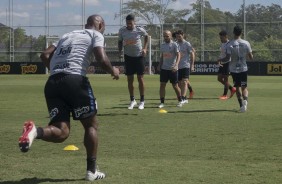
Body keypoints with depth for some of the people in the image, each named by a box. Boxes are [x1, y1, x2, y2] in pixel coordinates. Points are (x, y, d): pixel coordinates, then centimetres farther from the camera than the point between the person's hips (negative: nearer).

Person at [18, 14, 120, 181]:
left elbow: (45, 55, 21)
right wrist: (113, 71, 15)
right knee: (91, 125, 13)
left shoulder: (67, 35, 30)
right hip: (75, 80, -5)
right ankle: (92, 171, 11)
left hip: (52, 83, 5)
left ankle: (35, 131, -29)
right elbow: (102, 59, -4)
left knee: (61, 132, 2)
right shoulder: (96, 35, 12)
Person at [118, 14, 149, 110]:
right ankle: (132, 100, 17)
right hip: (128, 56, 2)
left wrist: (145, 48, -1)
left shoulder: (140, 30, -13)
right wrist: (120, 51, -10)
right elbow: (120, 41, 6)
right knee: (130, 79, 4)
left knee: (140, 79, -1)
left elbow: (146, 36, 8)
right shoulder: (122, 31, -9)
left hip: (139, 56, -2)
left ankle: (142, 101, 7)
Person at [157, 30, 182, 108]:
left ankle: (180, 101, 20)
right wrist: (159, 65, 8)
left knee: (175, 86, 2)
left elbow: (178, 55, -10)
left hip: (172, 69, -5)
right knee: (162, 85, -3)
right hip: (164, 68, 5)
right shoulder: (162, 45, 11)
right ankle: (162, 102, 0)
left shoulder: (174, 45, -6)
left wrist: (176, 65, -23)